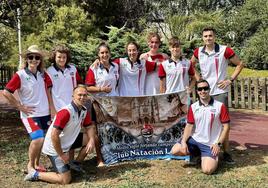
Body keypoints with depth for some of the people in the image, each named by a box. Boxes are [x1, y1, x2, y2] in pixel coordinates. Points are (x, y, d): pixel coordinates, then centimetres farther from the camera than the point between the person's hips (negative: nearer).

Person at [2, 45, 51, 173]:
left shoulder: (42, 74, 4)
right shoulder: (20, 75, -12)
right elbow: (6, 92, -11)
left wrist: (51, 108, 11)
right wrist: (20, 107, -11)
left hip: (45, 113, 6)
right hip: (30, 114, -6)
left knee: (42, 140, 11)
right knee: (38, 139, -19)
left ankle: (37, 163, 32)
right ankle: (30, 165, 5)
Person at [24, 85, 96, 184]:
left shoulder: (84, 111, -1)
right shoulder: (65, 112, -27)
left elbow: (89, 127, 12)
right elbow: (54, 135, -29)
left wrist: (91, 140, -9)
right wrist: (62, 155, -20)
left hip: (67, 142, 9)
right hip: (54, 148, -8)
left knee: (90, 138, 5)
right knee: (65, 180, -11)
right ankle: (35, 174, 4)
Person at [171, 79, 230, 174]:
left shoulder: (220, 106, -8)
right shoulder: (193, 107, 2)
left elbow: (226, 126, -5)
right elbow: (189, 126, 4)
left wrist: (218, 144, -12)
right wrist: (183, 142, -10)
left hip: (210, 144, -3)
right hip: (195, 139, 4)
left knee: (207, 170, -20)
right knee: (175, 151, -15)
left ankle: (214, 158, 16)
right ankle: (196, 153, 14)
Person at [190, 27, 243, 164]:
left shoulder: (225, 51, -8)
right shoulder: (198, 52, 2)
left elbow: (240, 64, 1)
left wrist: (230, 80, -7)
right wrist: (198, 78, 8)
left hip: (220, 91, -3)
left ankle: (226, 152, 9)